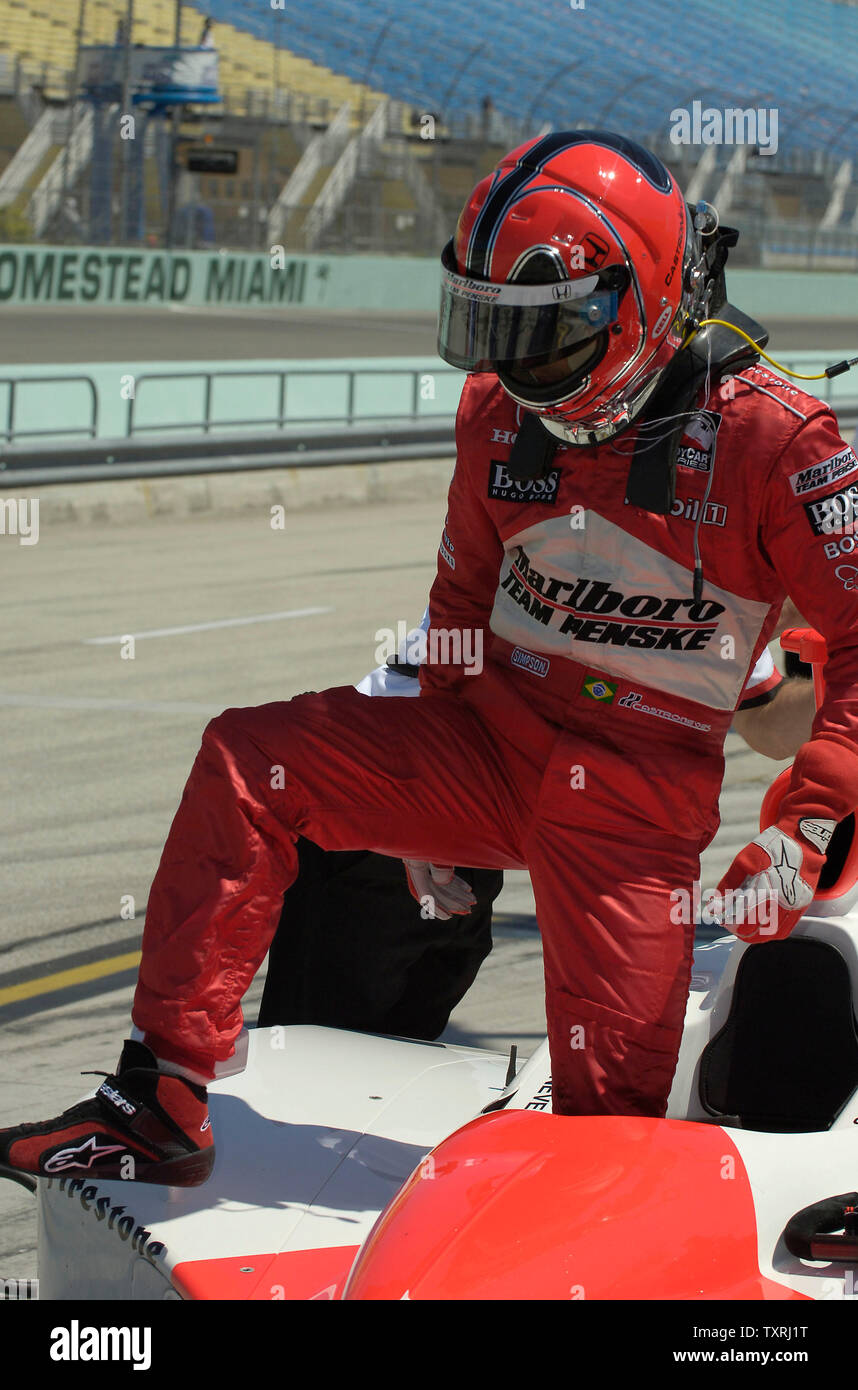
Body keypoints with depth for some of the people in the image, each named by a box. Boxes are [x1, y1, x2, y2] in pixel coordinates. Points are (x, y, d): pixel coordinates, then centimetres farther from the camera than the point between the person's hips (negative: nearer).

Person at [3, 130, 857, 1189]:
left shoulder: (772, 440, -14)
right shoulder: (501, 410, 4)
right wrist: (430, 797, 20)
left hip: (636, 801, -5)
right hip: (489, 742, 5)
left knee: (610, 1117, -10)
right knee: (247, 762, -15)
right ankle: (158, 1107, -16)